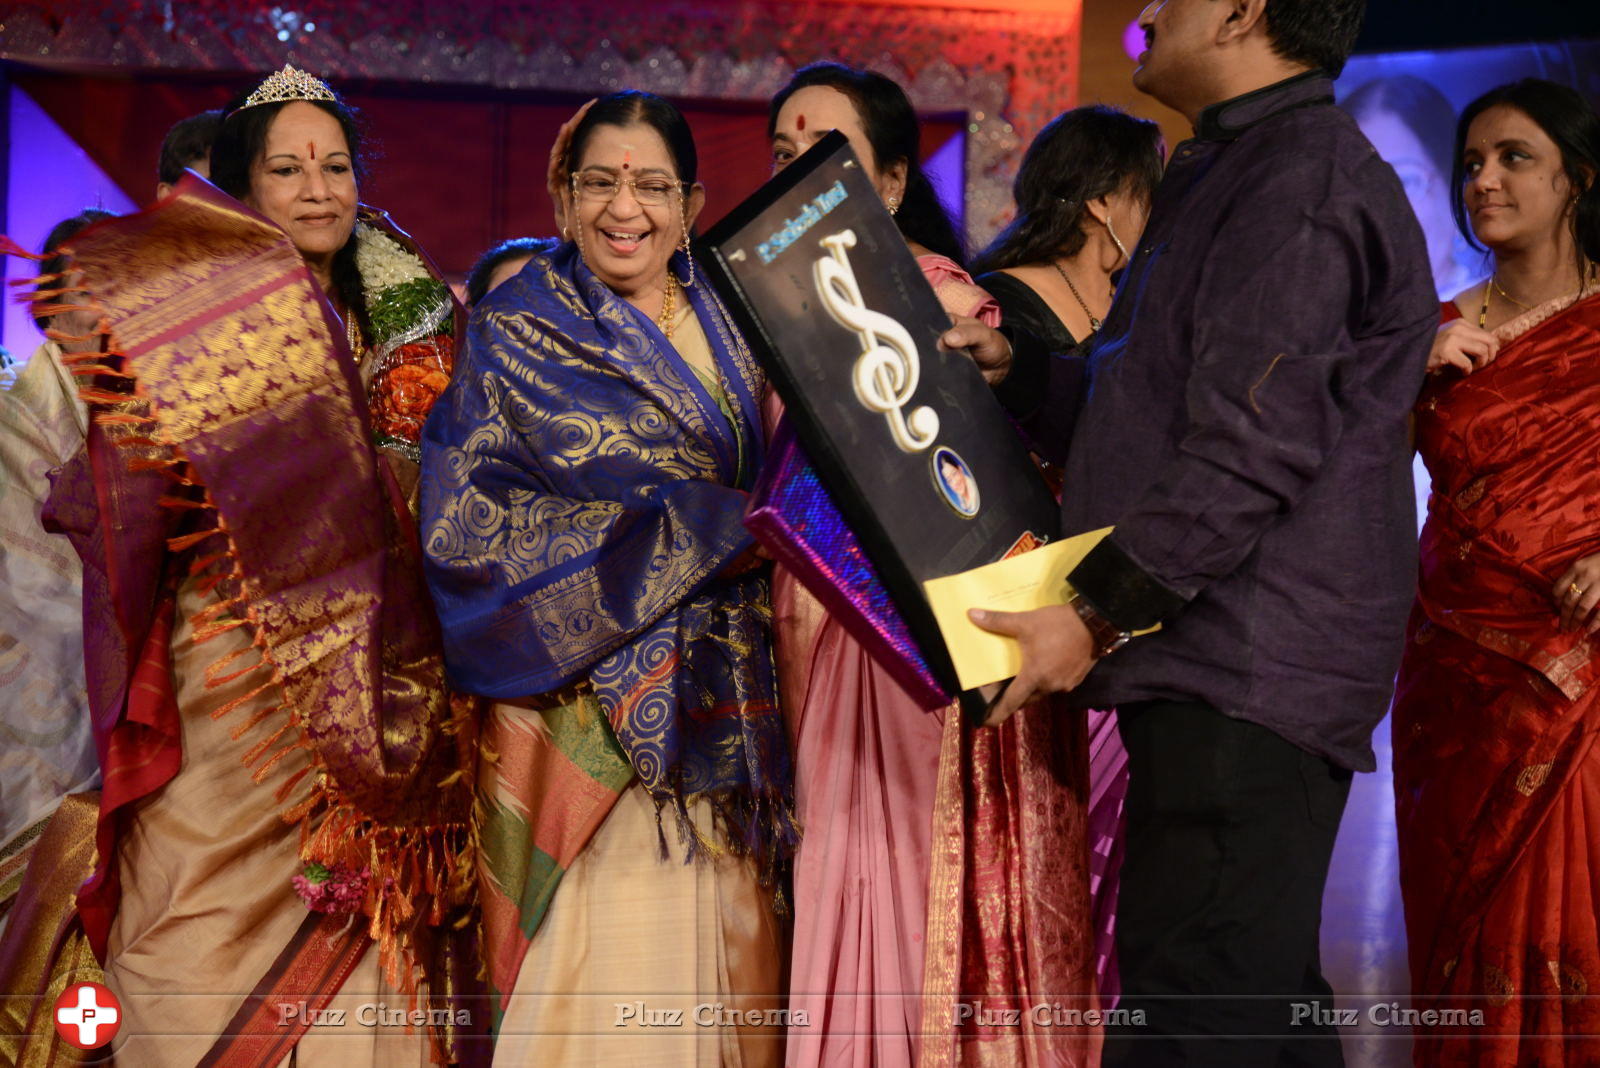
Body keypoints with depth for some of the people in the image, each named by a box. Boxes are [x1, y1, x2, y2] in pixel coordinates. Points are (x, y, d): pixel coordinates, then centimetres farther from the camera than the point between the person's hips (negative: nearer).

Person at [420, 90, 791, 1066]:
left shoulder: (729, 321, 15)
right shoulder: (519, 333, 1)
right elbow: (467, 521, -11)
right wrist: (705, 529, -14)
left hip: (729, 695, 4)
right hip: (595, 688, -4)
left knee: (728, 961, 1)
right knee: (609, 982, -10)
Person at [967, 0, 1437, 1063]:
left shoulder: (1302, 184, -14)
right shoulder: (1223, 176, 21)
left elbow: (1250, 446, -21)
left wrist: (1098, 614, -19)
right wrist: (1013, 367, 17)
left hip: (1241, 686, -11)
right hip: (1218, 668, 11)